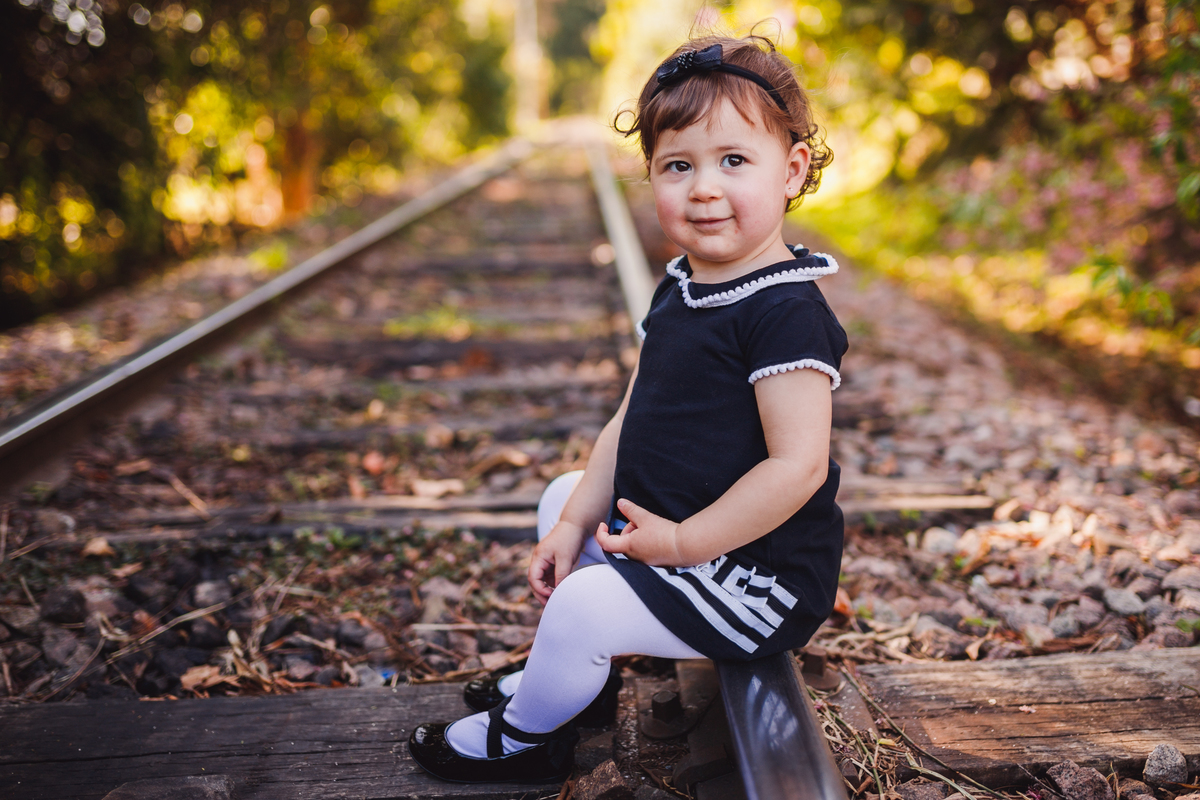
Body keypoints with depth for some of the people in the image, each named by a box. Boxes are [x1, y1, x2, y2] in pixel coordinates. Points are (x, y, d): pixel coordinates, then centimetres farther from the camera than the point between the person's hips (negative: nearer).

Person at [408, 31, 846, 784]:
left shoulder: (787, 312, -24)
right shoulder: (679, 292, 5)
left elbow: (798, 466, -28)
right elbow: (633, 420, 9)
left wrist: (683, 541, -21)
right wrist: (577, 520, 3)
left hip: (759, 572, -10)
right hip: (667, 525, 10)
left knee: (583, 607, -20)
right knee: (560, 499, 22)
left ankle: (526, 735, 12)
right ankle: (581, 668, 35)